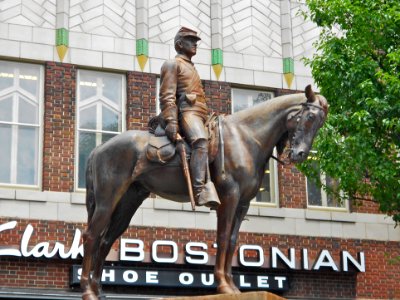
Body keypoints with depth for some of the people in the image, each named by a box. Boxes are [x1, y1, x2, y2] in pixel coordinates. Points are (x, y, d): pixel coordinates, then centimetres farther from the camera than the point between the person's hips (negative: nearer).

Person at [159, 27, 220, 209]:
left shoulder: (191, 68, 34)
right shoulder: (173, 64, 7)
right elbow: (167, 96, -6)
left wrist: (209, 118, 27)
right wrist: (171, 121, -20)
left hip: (199, 114, 10)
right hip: (186, 112, -10)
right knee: (200, 141, -35)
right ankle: (200, 190, -50)